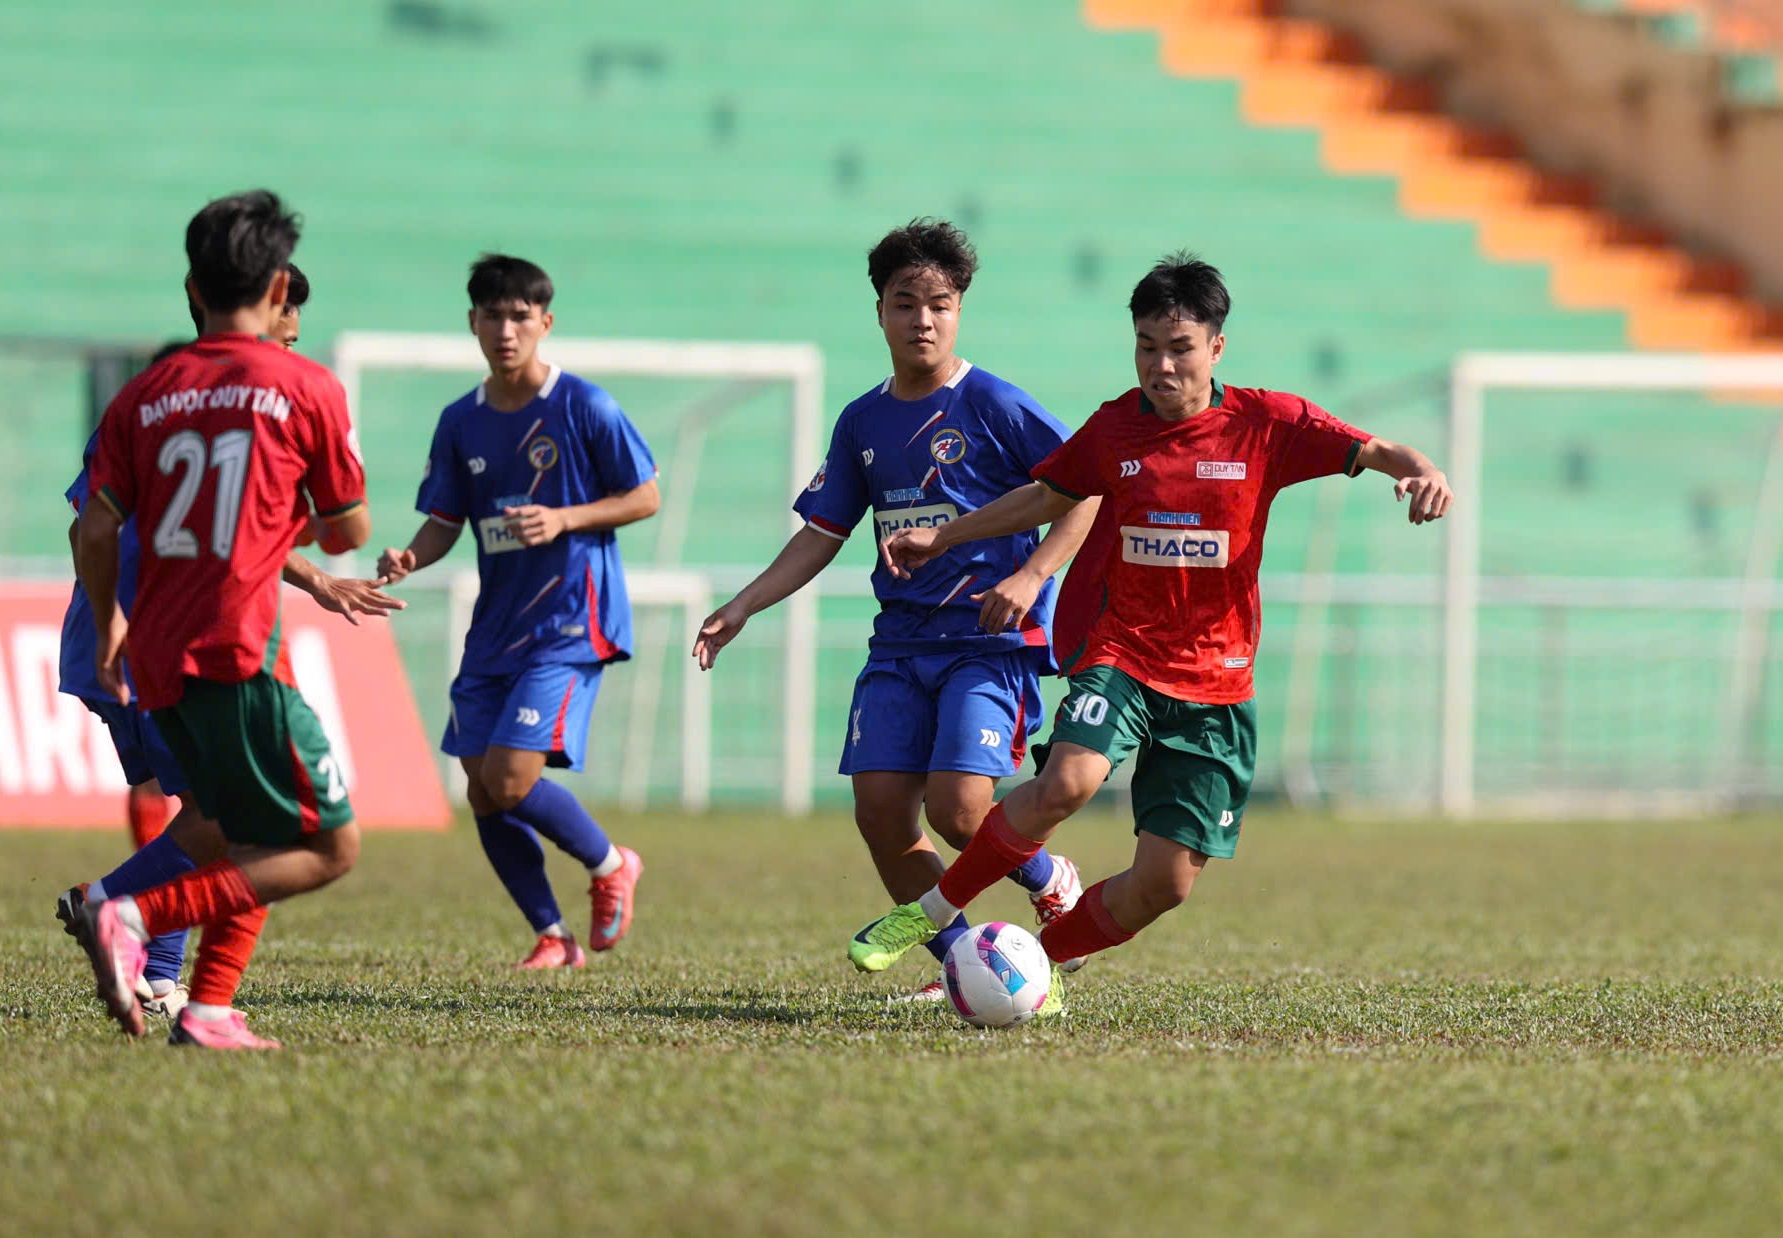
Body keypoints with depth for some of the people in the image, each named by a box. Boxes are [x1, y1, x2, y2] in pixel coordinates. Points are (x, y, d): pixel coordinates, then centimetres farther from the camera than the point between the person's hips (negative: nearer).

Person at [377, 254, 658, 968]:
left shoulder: (583, 407, -7)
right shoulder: (460, 423, 7)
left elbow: (646, 498, -3)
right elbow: (444, 522, 11)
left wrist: (563, 519, -17)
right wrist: (409, 559, -11)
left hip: (569, 622, -6)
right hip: (494, 628, 6)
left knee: (510, 780, -17)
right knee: (484, 797, 3)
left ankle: (611, 866, 8)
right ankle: (553, 938, 18)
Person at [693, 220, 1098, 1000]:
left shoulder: (994, 406, -6)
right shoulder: (864, 422, 10)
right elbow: (821, 535, 17)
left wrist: (1030, 578, -16)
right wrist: (742, 607, 7)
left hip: (990, 640, -6)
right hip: (900, 642, 6)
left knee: (958, 806, -20)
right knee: (880, 808, -7)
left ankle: (1054, 887, 11)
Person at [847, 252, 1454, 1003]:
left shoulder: (1265, 424, -3)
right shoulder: (1113, 429, 3)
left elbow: (1372, 453, -9)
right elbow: (1049, 498, 21)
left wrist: (1421, 471, -32)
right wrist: (942, 537, 24)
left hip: (1215, 683, 0)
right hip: (1120, 653, 0)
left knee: (1166, 883, -4)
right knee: (1069, 782, -31)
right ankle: (936, 911, -13)